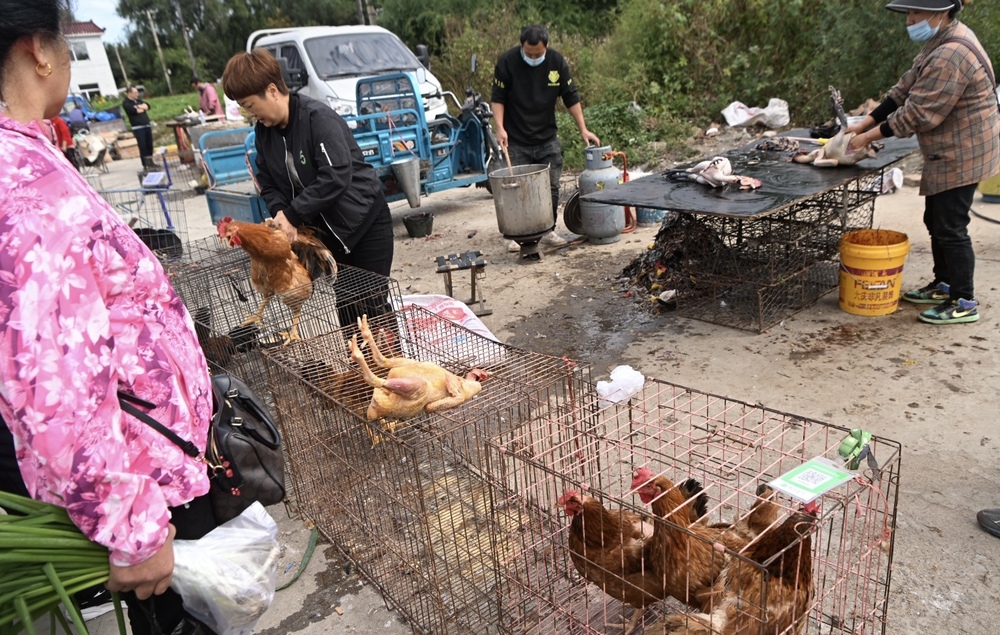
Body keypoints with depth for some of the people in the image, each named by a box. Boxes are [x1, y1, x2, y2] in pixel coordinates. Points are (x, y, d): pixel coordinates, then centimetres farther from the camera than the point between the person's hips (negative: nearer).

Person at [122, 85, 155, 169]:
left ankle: (150, 162, 16)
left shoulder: (138, 100, 19)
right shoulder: (126, 103, -2)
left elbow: (147, 106, 7)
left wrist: (139, 107, -10)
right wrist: (143, 108, -1)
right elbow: (134, 110, -17)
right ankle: (145, 164, -5)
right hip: (138, 127, -6)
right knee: (142, 146, -8)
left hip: (147, 125, 6)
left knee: (149, 144, 7)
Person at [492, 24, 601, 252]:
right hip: (516, 141, -2)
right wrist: (500, 127, -19)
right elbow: (498, 98, -5)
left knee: (551, 188, 4)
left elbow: (571, 97, 2)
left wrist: (583, 129, -2)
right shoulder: (507, 62, -10)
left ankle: (549, 231, 18)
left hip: (547, 139, 2)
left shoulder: (556, 61, -4)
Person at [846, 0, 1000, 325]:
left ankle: (964, 303, 7)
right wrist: (865, 123, 4)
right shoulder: (942, 41, 9)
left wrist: (869, 136, -16)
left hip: (961, 155, -11)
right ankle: (944, 285, 33)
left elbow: (917, 114, -25)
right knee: (936, 221, 19)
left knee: (950, 227, -4)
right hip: (949, 154, 11)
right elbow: (905, 89, 11)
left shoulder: (951, 55, -26)